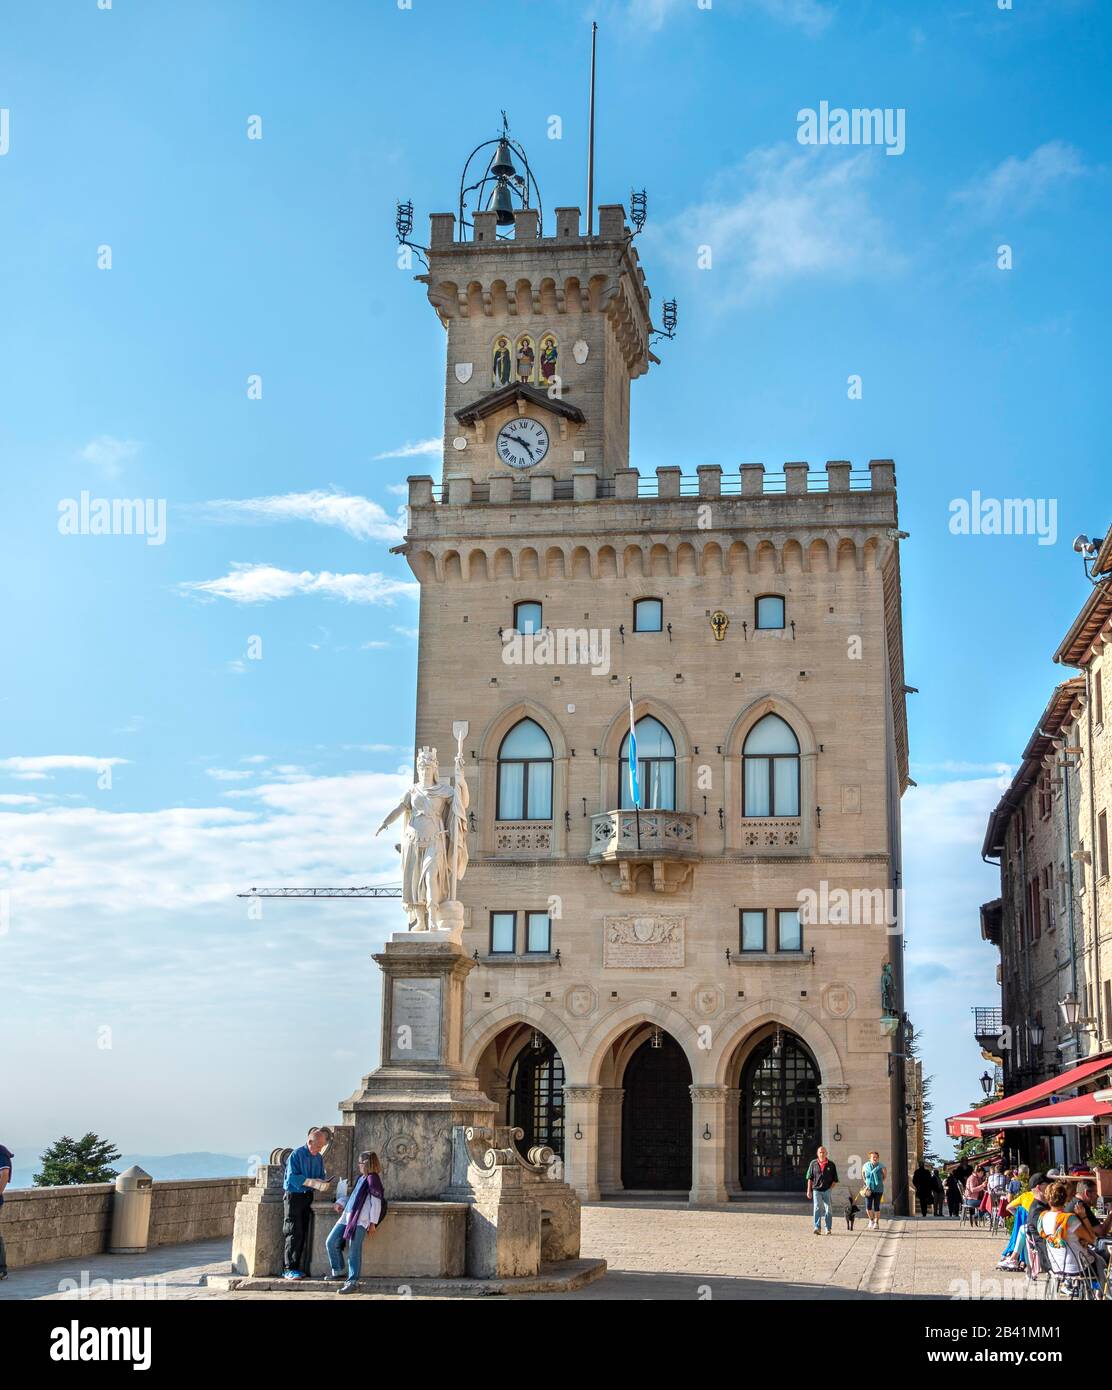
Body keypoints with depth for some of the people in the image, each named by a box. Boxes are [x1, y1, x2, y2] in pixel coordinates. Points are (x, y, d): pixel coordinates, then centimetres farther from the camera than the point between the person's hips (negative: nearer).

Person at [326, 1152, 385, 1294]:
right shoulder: (361, 1178, 20)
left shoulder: (373, 1179, -7)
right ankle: (337, 1272, 23)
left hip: (360, 1220, -9)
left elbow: (376, 1203, -10)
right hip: (347, 1216, 9)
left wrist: (373, 1223, -13)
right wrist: (342, 1204, 15)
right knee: (331, 1242, 8)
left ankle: (352, 1282, -9)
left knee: (354, 1250, -12)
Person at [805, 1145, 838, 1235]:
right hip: (816, 1190, 0)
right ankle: (817, 1228, -10)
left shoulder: (831, 1164, 3)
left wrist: (830, 1188, -3)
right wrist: (809, 1190, 4)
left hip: (827, 1190, 0)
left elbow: (835, 1179, 7)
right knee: (817, 1208, -9)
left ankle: (829, 1229, 12)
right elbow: (810, 1178, 8)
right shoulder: (813, 1163, 4)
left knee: (828, 1210, 3)